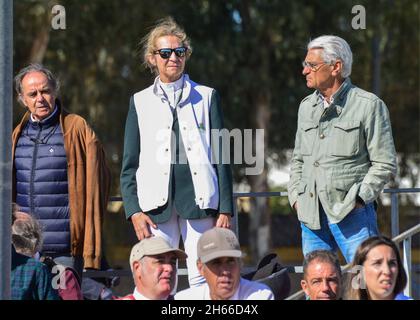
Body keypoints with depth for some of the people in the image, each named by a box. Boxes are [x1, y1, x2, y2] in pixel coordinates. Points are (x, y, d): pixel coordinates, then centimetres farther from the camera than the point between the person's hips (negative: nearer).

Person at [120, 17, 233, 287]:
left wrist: (226, 208, 1)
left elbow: (221, 156, 9)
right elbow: (130, 164, 11)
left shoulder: (206, 97, 12)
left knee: (204, 282, -5)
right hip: (156, 205, 0)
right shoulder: (140, 102, 13)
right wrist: (134, 210, -1)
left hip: (199, 201, 0)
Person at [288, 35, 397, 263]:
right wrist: (296, 195, 10)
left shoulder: (368, 105, -3)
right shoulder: (307, 107, 16)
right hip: (311, 215, 6)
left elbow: (385, 164, -4)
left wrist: (357, 199, -12)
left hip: (351, 215, -6)